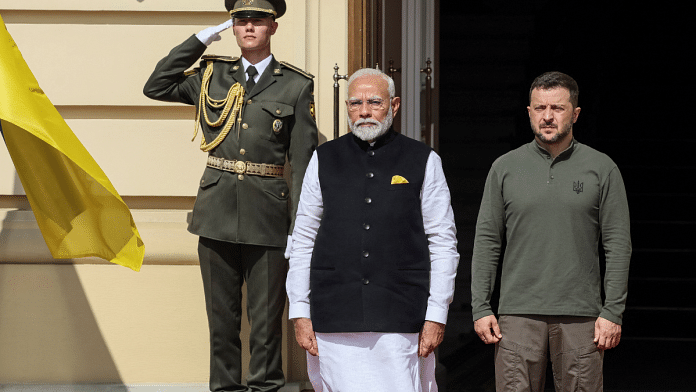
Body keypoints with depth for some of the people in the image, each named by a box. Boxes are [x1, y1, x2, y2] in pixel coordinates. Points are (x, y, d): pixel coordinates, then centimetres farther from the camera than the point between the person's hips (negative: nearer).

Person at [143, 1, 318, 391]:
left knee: (266, 315, 3)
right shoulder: (211, 75, 10)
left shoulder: (297, 85, 2)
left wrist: (300, 228, -5)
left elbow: (304, 160, 0)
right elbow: (156, 87, 11)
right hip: (217, 210, 2)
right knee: (222, 314, 8)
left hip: (267, 215, -2)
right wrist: (200, 40, 6)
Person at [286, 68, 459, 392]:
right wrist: (300, 313, 5)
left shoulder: (424, 162, 6)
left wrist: (437, 316, -1)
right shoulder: (324, 160, 10)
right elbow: (303, 240, 11)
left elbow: (443, 243, 6)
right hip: (334, 323, 1)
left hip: (401, 321, -1)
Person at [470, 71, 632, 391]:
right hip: (518, 314, 1)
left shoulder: (601, 168, 5)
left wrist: (613, 312, -4)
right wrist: (480, 308, 1)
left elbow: (618, 245, 3)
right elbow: (486, 241, 8)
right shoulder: (505, 168, 8)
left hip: (581, 316, -1)